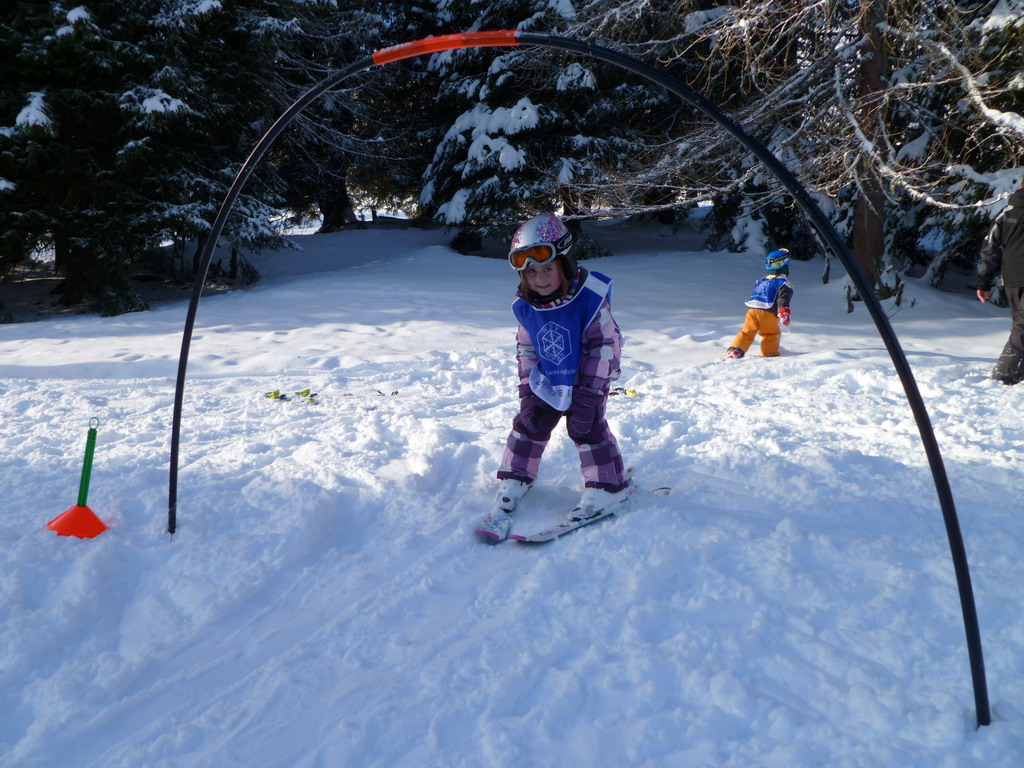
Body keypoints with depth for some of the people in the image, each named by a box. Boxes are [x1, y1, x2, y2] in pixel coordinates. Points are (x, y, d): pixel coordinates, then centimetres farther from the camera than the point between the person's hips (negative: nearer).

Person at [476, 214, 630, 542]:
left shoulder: (590, 297, -24)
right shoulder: (525, 306, -10)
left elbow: (603, 345, -20)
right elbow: (525, 348, 3)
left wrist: (588, 395, -21)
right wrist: (528, 391, -3)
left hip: (587, 381, -4)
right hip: (546, 383, 5)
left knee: (587, 428, -9)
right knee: (528, 425, 5)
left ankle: (609, 487, 9)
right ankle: (512, 487, 18)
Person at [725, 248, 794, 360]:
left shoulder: (762, 280, 24)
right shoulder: (784, 283, 1)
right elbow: (783, 299, -12)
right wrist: (784, 313, -20)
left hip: (752, 309, 6)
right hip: (767, 313, -5)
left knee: (746, 332, 7)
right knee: (772, 334, 10)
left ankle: (734, 351, -7)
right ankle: (770, 353, 4)